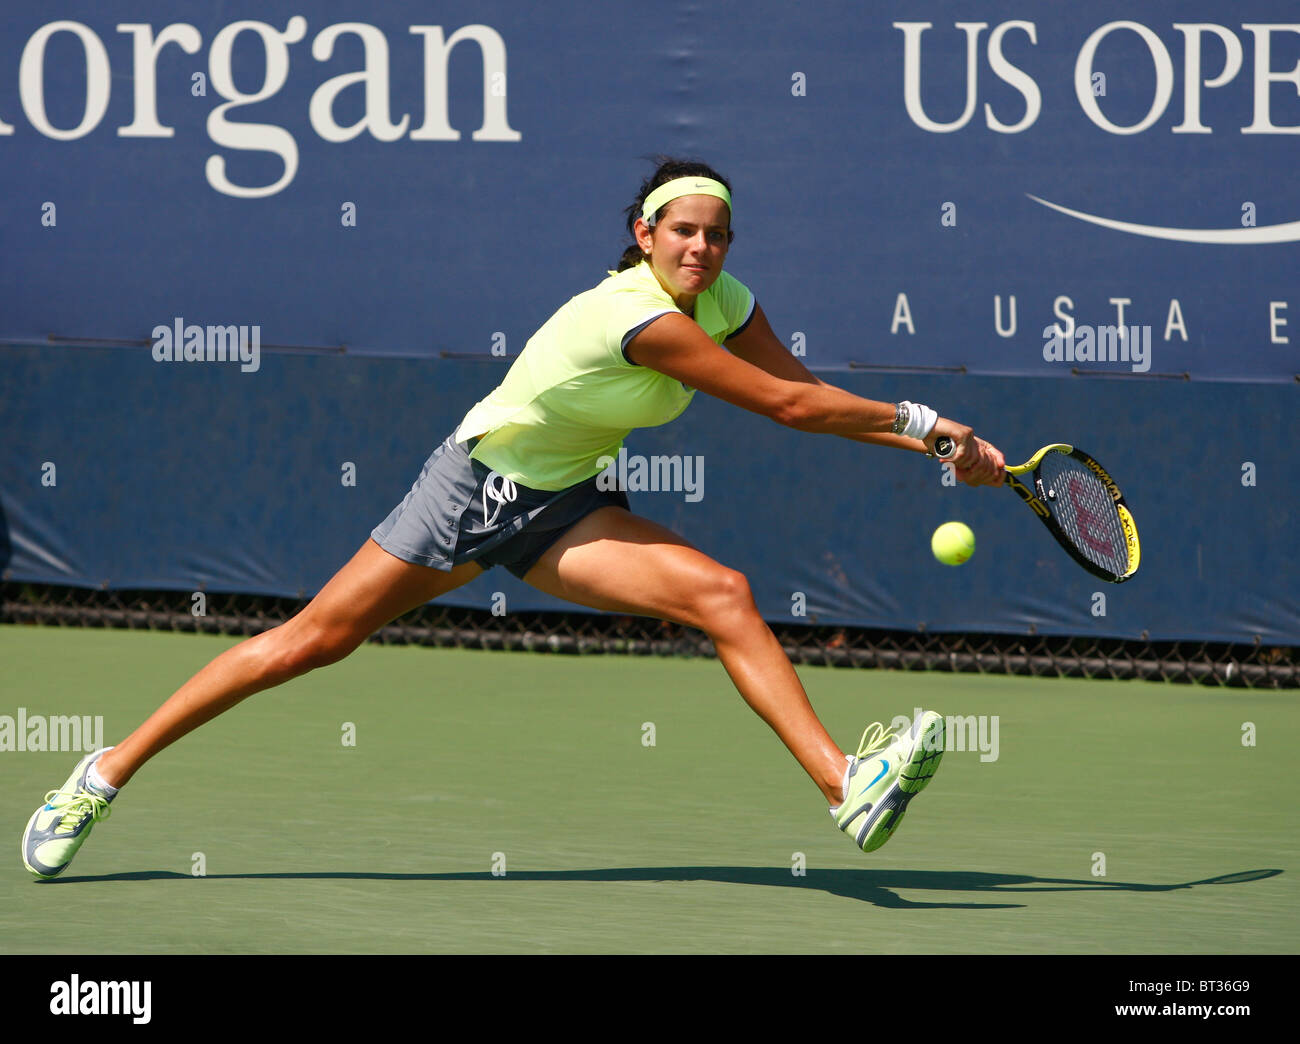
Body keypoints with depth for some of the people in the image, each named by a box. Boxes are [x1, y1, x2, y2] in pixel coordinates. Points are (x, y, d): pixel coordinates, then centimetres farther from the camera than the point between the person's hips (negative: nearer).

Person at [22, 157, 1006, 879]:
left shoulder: (723, 302, -5)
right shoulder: (639, 317, -30)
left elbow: (805, 390, 1)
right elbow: (786, 404, -30)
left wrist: (937, 442, -8)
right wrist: (918, 420, -22)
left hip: (565, 510, 7)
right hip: (476, 484, -7)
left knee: (723, 593, -16)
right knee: (310, 640, -5)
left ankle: (848, 786, -26)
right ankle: (108, 773, 7)